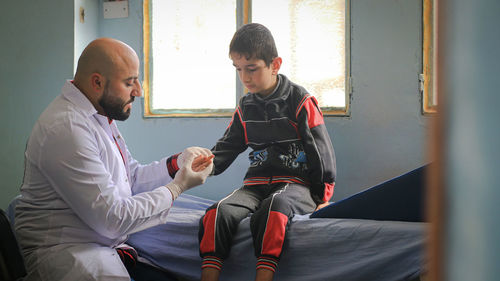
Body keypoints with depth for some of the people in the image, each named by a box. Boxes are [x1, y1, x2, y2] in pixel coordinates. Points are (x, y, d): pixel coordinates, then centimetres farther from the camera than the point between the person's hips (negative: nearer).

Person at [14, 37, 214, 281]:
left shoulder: (100, 115, 13)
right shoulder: (67, 129, -21)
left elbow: (131, 178, 18)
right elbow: (112, 218, -21)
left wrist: (176, 164, 2)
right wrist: (177, 187, -11)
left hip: (106, 241, 9)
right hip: (65, 250, -9)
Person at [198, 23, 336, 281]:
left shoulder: (301, 102, 1)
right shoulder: (245, 107, 16)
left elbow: (322, 153, 2)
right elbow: (227, 147, 21)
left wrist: (322, 196, -1)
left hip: (297, 184, -4)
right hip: (256, 184, 4)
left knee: (273, 207, -40)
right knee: (218, 213, -26)